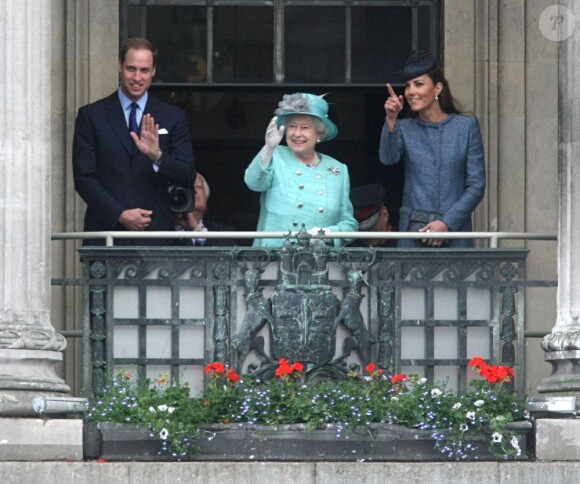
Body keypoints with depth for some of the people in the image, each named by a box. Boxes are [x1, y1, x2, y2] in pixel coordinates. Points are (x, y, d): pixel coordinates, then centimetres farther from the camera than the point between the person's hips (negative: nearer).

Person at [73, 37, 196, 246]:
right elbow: (83, 178, 2)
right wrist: (119, 214, -9)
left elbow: (188, 177, 4)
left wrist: (157, 155, -15)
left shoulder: (173, 117, 11)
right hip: (106, 231, -1)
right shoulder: (92, 116, 7)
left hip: (156, 234, 1)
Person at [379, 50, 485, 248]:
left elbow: (476, 185, 1)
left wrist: (446, 222, -9)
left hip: (455, 231, -1)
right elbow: (388, 158, -9)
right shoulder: (405, 128, 11)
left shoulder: (466, 126, 5)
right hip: (413, 232, 1)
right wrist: (391, 120, -24)